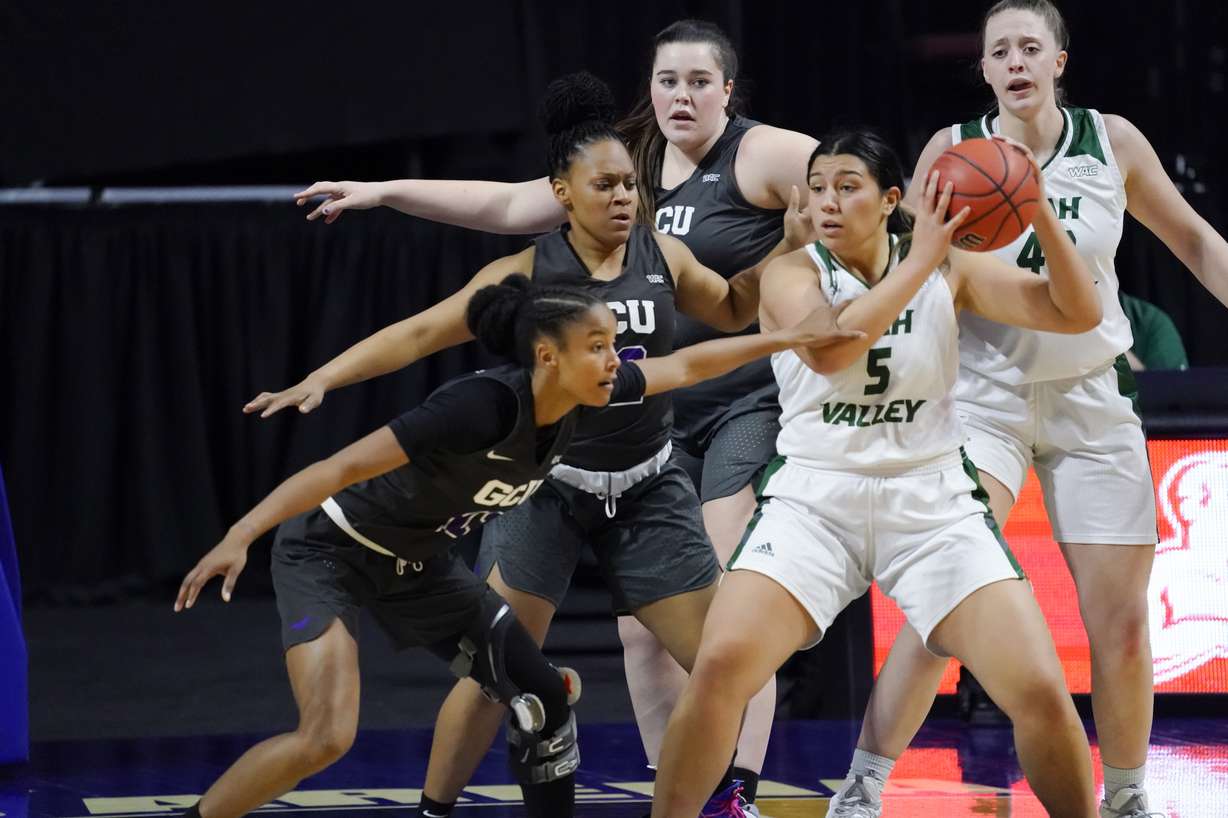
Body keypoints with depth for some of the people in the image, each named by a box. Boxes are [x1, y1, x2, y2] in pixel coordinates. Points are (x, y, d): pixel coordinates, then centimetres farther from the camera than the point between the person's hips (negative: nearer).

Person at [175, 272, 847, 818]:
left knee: (544, 698, 2)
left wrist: (781, 340, 8)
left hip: (416, 567, 8)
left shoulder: (580, 400, -11)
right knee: (326, 737, -25)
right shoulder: (484, 405, -33)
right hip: (329, 554, -8)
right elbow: (345, 467, -32)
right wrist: (239, 536, -37)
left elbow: (682, 366, 7)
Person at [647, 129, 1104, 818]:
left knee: (1042, 693, -13)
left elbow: (1078, 314, -6)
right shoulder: (792, 274, -4)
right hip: (814, 500, -1)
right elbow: (827, 350, -25)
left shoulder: (951, 270, 1)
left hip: (931, 503, 1)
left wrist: (1041, 214, -20)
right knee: (720, 666, -22)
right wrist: (920, 262, -26)